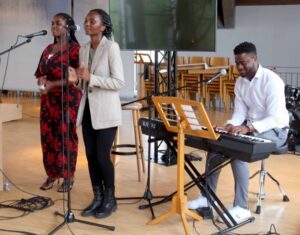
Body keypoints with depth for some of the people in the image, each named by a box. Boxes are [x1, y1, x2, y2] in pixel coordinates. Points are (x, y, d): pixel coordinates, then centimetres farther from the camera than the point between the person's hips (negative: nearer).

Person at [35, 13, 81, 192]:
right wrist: (41, 80, -6)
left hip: (68, 98, -7)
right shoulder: (48, 49, 13)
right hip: (48, 98, 7)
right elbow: (41, 72, 18)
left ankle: (68, 177, 8)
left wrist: (53, 84, -20)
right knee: (47, 135, 7)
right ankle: (52, 174, 19)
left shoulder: (74, 48, -8)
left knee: (66, 135, -2)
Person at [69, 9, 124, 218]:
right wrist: (76, 78, -4)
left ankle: (110, 200, 14)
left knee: (102, 156, -4)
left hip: (106, 111, -7)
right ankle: (98, 198, 20)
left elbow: (119, 82, -15)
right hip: (88, 109, 7)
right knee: (91, 155, 7)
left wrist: (91, 78, -22)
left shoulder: (111, 47, -11)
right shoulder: (84, 49, 10)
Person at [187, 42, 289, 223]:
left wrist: (248, 128, -40)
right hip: (249, 128, 8)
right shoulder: (240, 82, 4)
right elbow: (240, 113, 1)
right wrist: (229, 126, -20)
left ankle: (242, 207, -28)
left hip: (275, 130, -8)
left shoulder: (271, 81, -20)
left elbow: (275, 118, -27)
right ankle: (208, 197, -4)